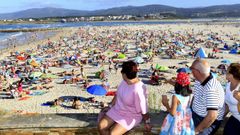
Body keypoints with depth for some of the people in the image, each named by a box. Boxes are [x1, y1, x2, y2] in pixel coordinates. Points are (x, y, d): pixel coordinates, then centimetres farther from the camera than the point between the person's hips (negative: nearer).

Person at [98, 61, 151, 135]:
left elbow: (144, 110, -20)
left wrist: (147, 123, -9)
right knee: (101, 126, -3)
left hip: (131, 116, -7)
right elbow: (117, 94, 9)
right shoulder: (125, 81, -8)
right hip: (117, 110, 7)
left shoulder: (138, 90, -32)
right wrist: (110, 106, 12)